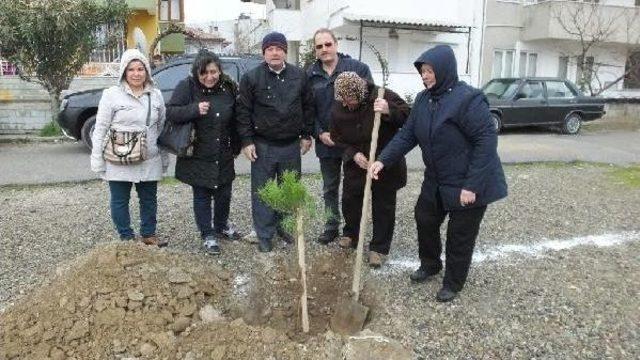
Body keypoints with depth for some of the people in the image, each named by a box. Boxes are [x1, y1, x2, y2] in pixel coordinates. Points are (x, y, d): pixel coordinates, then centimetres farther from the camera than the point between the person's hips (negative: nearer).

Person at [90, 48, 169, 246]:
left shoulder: (156, 95, 5)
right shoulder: (112, 95, -6)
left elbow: (162, 128, 11)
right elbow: (100, 129, -5)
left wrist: (165, 158, 11)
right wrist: (97, 161, -9)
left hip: (149, 162, 3)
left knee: (149, 199, 14)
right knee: (120, 201, 8)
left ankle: (148, 234, 30)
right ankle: (126, 237, 24)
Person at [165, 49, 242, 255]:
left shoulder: (229, 88, -1)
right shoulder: (187, 87, -11)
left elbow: (235, 120, 9)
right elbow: (170, 113, -16)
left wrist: (236, 146, 12)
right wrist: (195, 109, -30)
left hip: (224, 156, 4)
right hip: (197, 156, -3)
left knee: (224, 193, 15)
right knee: (202, 195, 6)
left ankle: (222, 226, 40)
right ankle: (208, 235, 21)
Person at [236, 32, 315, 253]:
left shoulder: (299, 76, 4)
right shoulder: (251, 78, -5)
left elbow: (308, 107, 10)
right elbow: (243, 111, -4)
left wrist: (306, 135, 8)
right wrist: (247, 141, -8)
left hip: (292, 145, 3)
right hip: (263, 145, -3)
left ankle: (282, 226, 32)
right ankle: (265, 235, 17)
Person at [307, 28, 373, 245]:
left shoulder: (358, 68, -6)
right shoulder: (310, 75, 4)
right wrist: (320, 133, -7)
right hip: (326, 142, 3)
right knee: (329, 187, 14)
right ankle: (332, 225, 29)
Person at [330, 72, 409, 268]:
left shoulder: (384, 97, -22)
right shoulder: (338, 109, -10)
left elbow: (408, 116, -18)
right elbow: (338, 139, 1)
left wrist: (389, 112, -37)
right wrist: (353, 154, -15)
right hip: (355, 165, 4)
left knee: (383, 206, 6)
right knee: (349, 200, 16)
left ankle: (379, 248, 22)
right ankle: (350, 235, 41)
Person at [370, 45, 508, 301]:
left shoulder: (468, 99, -22)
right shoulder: (423, 100, 2)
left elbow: (487, 140, -24)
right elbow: (407, 135, 2)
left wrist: (472, 185, -25)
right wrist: (383, 160, -12)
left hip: (467, 184, -7)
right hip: (436, 181, 8)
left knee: (460, 236, 6)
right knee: (424, 220, 18)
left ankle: (453, 284, 28)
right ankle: (430, 265, 44)